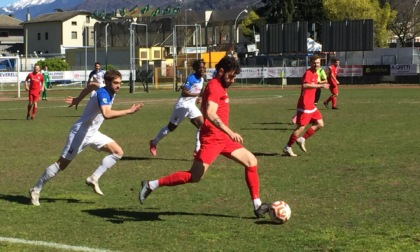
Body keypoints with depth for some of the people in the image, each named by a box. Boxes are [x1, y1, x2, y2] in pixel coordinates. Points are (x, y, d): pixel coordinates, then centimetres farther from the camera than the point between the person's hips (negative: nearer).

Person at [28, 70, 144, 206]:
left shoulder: (111, 92, 0)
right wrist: (129, 111, -43)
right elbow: (107, 114, -46)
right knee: (61, 164, -1)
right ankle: (36, 190, 13)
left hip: (92, 133, 9)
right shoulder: (102, 93, -27)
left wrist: (77, 100, 30)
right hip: (80, 133, -9)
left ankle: (94, 179, -1)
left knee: (118, 152, -3)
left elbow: (92, 85, 19)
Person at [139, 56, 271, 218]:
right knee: (195, 177, -12)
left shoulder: (220, 86, 16)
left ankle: (258, 206, 7)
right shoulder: (215, 87, -14)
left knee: (251, 161, 6)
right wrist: (230, 132, -37)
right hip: (212, 138, -10)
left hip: (222, 138, 10)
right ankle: (151, 185, -2)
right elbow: (210, 114, -29)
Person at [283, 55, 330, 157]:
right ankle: (287, 148, 4)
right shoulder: (308, 73, -16)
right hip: (305, 105, -9)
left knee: (320, 124, 8)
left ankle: (302, 139, 12)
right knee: (301, 127, -5)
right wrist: (321, 85, -39)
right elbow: (305, 85, -36)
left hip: (311, 105, 9)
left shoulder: (315, 74, 13)